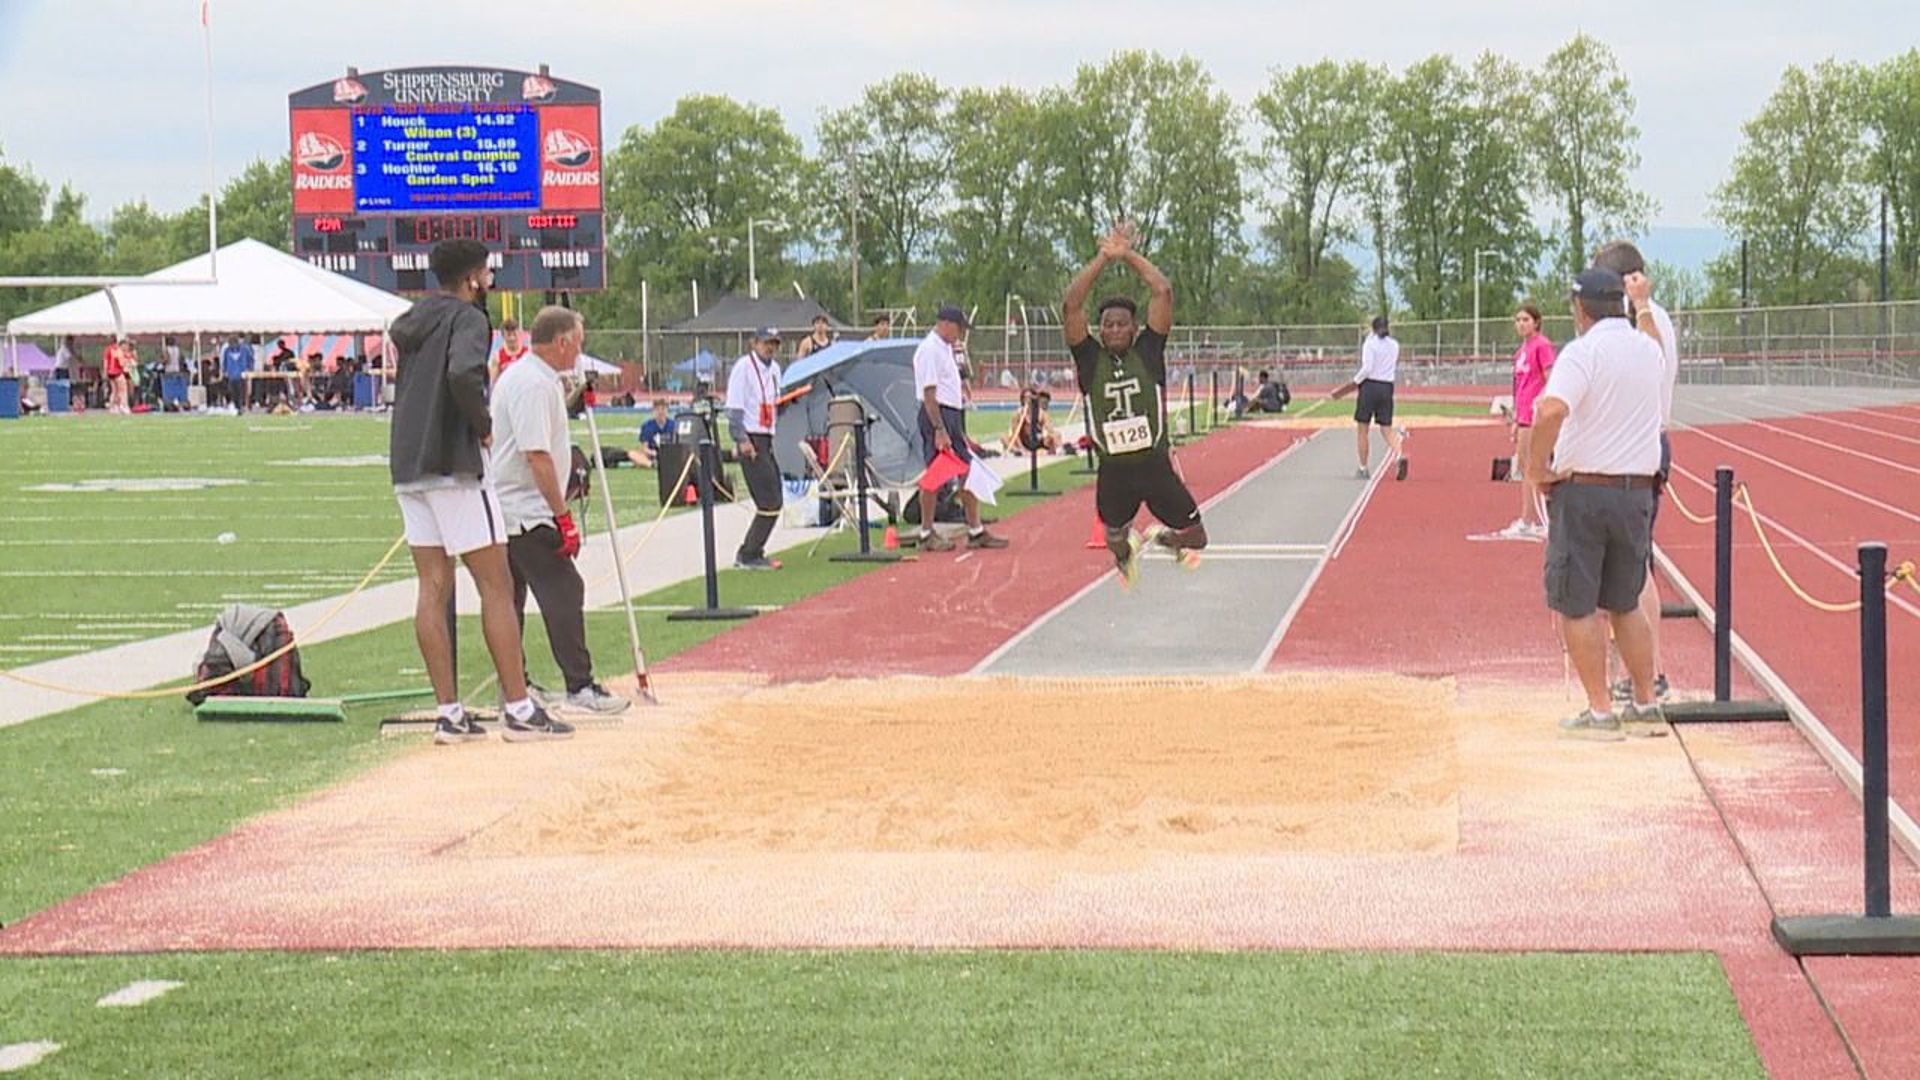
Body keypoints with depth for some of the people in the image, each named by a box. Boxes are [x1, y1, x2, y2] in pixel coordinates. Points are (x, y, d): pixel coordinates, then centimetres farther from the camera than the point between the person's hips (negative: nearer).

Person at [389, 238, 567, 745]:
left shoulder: (410, 322, 16)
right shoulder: (467, 318, -9)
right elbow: (464, 374, -27)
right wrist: (483, 425, -12)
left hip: (407, 468, 8)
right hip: (454, 463, -8)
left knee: (433, 587, 6)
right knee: (496, 584, -4)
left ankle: (448, 712, 5)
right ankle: (519, 710, -4)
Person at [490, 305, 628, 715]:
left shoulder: (514, 375, 16)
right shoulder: (535, 384, -18)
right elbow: (537, 455, -23)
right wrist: (563, 516, -22)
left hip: (505, 510, 11)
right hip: (529, 512, -11)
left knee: (510, 596, 14)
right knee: (563, 591, -11)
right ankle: (580, 686, -12)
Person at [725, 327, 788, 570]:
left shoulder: (774, 368, 17)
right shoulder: (743, 366, -8)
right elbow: (733, 407, -13)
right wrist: (742, 439, -20)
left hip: (768, 440, 9)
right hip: (751, 439, -9)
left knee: (774, 501, 9)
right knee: (770, 502, -13)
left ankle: (750, 553, 16)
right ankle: (749, 556, -7)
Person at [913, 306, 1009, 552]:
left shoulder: (946, 348, 17)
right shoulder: (929, 349, -14)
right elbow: (929, 393, -20)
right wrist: (939, 429, -23)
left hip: (953, 414, 10)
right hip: (937, 414, -10)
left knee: (967, 471, 9)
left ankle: (976, 531, 13)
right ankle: (927, 534, 3)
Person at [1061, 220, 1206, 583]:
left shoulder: (1148, 350, -1)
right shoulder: (1090, 358, -2)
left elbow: (1163, 292, -9)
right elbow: (1070, 305, -13)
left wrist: (1129, 255, -5)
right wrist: (1104, 258, -12)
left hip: (1155, 465, 0)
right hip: (1113, 472, 0)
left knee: (1195, 539, 3)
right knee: (1115, 540, 18)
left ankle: (1167, 539, 37)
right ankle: (1128, 546, 55)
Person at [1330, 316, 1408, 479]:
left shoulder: (1370, 343, -8)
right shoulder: (1395, 345, 7)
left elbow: (1367, 368, -17)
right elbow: (1396, 369, 13)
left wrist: (1355, 381, -6)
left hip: (1370, 386, -4)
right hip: (1387, 387, 4)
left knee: (1362, 430, 8)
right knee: (1387, 430, 6)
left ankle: (1363, 469, 13)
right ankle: (1401, 455, -21)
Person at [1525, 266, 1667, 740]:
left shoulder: (1582, 352, -14)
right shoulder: (1649, 350, 7)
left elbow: (1550, 412, -29)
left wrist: (1538, 468, -18)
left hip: (1582, 491, -6)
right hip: (1638, 490, 6)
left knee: (1576, 606, 2)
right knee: (1625, 604, 17)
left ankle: (1600, 710, 1)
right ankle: (1646, 706, 18)